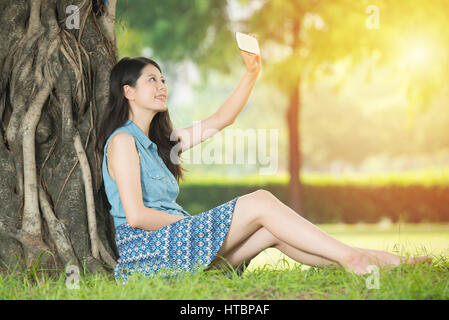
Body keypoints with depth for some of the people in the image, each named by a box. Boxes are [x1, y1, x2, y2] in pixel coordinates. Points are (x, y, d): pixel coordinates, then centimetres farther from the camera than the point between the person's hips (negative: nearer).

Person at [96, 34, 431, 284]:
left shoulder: (158, 140, 22)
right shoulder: (122, 141, -7)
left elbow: (220, 120, 21)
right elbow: (135, 215, -17)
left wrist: (252, 73, 12)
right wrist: (190, 223, -6)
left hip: (176, 242, 9)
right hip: (146, 252, -9)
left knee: (271, 232, -7)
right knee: (260, 202, -16)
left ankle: (379, 260, -11)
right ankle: (352, 258, -15)